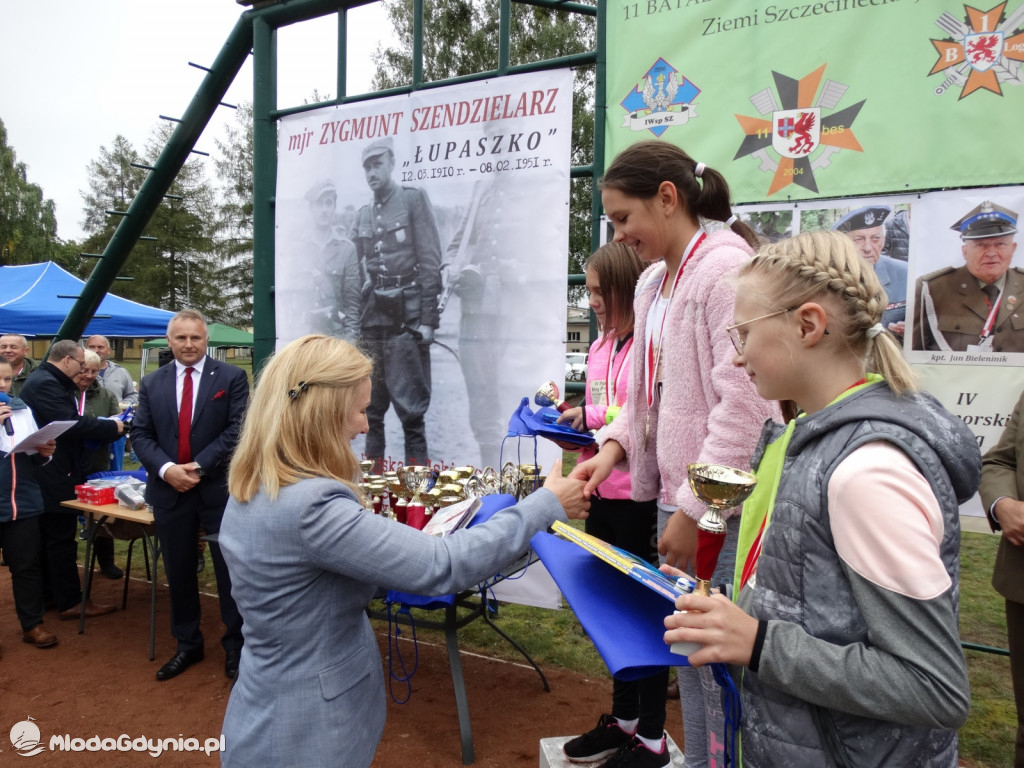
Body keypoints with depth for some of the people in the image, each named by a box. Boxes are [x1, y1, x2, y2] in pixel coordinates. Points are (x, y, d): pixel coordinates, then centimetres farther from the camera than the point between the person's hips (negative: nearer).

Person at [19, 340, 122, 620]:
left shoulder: (44, 380, 15)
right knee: (62, 539, -5)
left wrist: (105, 427, 3)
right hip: (54, 475, -11)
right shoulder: (45, 384, -19)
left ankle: (49, 593, 29)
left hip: (48, 474, 11)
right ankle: (71, 602, 2)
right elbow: (71, 423, -26)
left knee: (49, 538, 18)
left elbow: (66, 421, 14)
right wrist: (112, 426, -15)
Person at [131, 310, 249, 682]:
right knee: (178, 573, 14)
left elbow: (237, 429, -9)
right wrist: (166, 468, -13)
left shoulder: (232, 378, -3)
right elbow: (140, 435, 5)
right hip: (169, 490, 3)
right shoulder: (152, 383, 8)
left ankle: (235, 646, 22)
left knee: (230, 571, 6)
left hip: (219, 487, -3)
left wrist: (199, 466, -16)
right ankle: (187, 644, 31)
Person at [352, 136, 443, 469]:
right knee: (370, 403, 9)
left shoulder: (413, 199, 1)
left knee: (410, 403, -5)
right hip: (372, 317, 6)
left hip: (407, 316, -6)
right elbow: (359, 272, 17)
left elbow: (430, 262, -6)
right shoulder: (362, 216, 17)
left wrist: (427, 319, -12)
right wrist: (355, 321, 10)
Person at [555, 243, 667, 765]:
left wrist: (596, 418, -19)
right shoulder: (601, 346, 11)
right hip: (603, 493, 8)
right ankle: (623, 718, 37)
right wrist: (576, 426, 2)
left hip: (641, 498, -8)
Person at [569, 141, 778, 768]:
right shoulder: (653, 283, 13)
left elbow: (743, 403, -20)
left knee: (721, 671, 2)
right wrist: (615, 445, 1)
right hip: (676, 500, 9)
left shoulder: (727, 268, -14)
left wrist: (694, 508, -18)